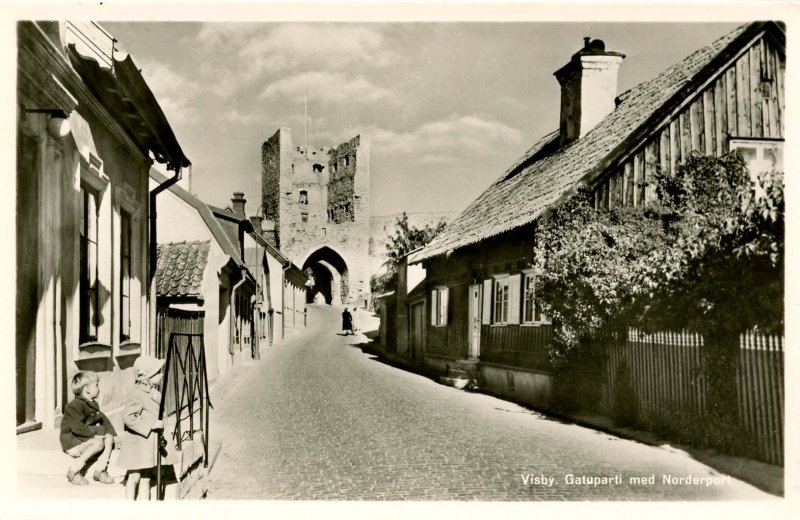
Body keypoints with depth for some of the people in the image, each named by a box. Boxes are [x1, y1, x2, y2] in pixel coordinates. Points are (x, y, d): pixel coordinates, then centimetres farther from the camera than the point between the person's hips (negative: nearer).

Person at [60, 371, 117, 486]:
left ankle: (100, 470, -9)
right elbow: (78, 428, -25)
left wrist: (108, 432, -7)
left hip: (87, 438, 9)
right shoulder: (75, 406, -18)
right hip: (71, 440, -9)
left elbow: (104, 421, 12)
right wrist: (97, 431, -20)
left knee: (109, 438, -9)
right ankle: (74, 471, -20)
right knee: (99, 443, -29)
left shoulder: (93, 405, 13)